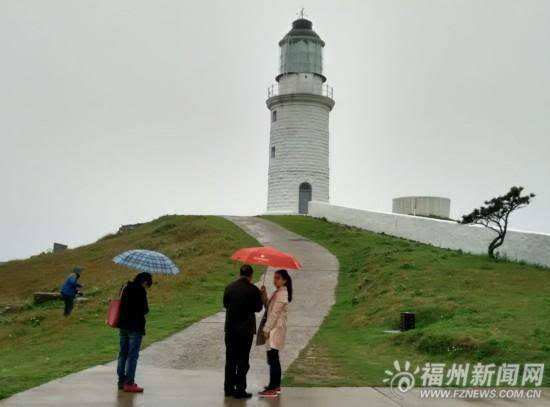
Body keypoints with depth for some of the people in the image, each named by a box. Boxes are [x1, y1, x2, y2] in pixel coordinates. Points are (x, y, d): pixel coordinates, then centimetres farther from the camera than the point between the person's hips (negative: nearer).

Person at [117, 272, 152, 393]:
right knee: (133, 355, -3)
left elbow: (122, 305, 16)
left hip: (123, 325, 8)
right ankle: (129, 383, -1)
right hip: (135, 327, -8)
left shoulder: (126, 289, 10)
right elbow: (144, 310, -15)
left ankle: (121, 381, 21)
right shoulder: (140, 291, -15)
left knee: (123, 353, 14)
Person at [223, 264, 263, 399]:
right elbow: (258, 308, -3)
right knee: (243, 360, 4)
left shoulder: (229, 287, -1)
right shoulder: (253, 290, -12)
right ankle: (240, 390, 6)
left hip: (230, 328, 4)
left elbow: (225, 304, 8)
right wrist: (261, 296, 13)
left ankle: (229, 388, 20)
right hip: (246, 329, -4)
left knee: (230, 359, 14)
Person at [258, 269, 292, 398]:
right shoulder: (277, 293, 15)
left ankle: (272, 389, -7)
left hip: (276, 329, -10)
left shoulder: (282, 294, -15)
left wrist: (266, 329, -17)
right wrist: (264, 295, -1)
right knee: (273, 358, 15)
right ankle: (276, 385, 23)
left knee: (272, 358, -9)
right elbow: (269, 307, 12)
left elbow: (274, 313, -18)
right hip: (273, 329, 10)